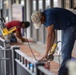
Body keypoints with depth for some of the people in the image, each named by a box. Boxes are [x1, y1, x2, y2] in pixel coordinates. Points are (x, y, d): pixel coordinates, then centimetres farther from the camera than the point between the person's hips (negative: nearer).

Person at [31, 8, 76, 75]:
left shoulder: (49, 15, -31)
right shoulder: (44, 19, -2)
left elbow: (49, 35, -31)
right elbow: (52, 33, 6)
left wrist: (46, 53, -28)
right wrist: (51, 46, 2)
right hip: (66, 27, 10)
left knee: (66, 50, -17)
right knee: (64, 50, 13)